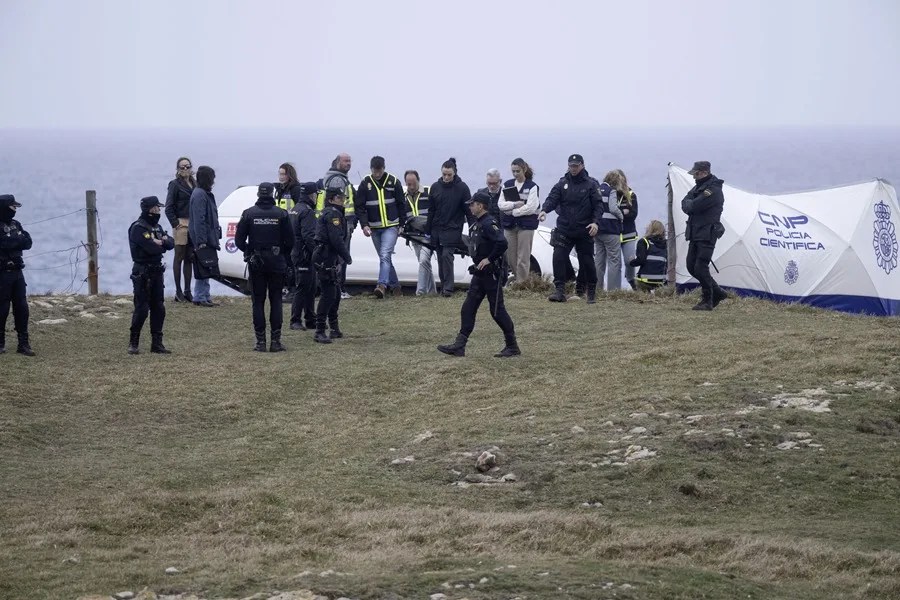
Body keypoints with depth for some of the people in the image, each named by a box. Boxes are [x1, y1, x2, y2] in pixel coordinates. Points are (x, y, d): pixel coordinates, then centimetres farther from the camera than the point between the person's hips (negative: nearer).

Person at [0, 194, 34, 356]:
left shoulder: (15, 224, 13)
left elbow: (28, 243, 5)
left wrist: (13, 240, -11)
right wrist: (19, 239, -8)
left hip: (16, 271, 6)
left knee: (22, 308, 3)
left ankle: (23, 343, 6)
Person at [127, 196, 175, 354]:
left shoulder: (157, 227, 15)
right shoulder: (138, 228, -13)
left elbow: (171, 243, 6)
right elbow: (151, 248, -23)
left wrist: (161, 241, -14)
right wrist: (162, 244, -4)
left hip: (157, 272, 8)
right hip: (142, 273, -8)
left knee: (158, 309, 8)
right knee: (141, 309, -7)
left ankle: (157, 343, 13)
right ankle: (133, 343, 3)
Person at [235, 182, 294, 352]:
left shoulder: (249, 214, -4)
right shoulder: (281, 214, -5)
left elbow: (239, 240, -3)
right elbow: (290, 241, -4)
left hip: (256, 263, 0)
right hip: (276, 262, 0)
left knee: (258, 301, 5)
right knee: (276, 301, 6)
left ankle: (260, 341, 2)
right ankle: (276, 341, 1)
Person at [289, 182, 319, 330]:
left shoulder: (294, 210, 16)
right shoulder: (307, 212, -16)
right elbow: (308, 236, -24)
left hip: (297, 254, 10)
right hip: (305, 256, -10)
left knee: (310, 289, 15)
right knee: (302, 288, -5)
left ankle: (310, 320, 19)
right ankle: (295, 321, -3)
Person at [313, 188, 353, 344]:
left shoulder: (327, 213, 21)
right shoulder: (333, 214, -13)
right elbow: (336, 239, -21)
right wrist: (347, 257, -11)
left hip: (330, 259, 11)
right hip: (327, 259, -11)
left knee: (335, 293, 18)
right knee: (329, 293, -12)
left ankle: (334, 329, 28)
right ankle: (319, 332, -14)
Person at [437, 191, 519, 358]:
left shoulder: (489, 224, -18)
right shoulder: (478, 224, 12)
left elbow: (502, 243, -31)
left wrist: (489, 259, -22)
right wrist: (477, 263, 12)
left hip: (491, 274, -10)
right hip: (479, 274, 10)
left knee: (497, 310, -3)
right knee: (468, 309, 6)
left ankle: (512, 347, 8)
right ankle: (459, 346, 6)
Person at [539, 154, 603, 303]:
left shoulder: (591, 184, 0)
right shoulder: (562, 183, 6)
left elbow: (598, 205, -5)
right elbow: (552, 198, -4)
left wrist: (595, 222, -20)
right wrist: (544, 210, -25)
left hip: (584, 231, -2)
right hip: (564, 229, 2)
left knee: (587, 261, 6)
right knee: (558, 258, -11)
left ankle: (592, 292, 21)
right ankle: (560, 291, -8)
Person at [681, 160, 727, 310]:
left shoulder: (714, 190, -15)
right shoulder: (698, 187, 15)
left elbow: (694, 206, -22)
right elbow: (685, 204, 8)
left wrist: (689, 205, -2)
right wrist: (691, 205, -11)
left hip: (707, 234, -10)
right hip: (695, 234, 10)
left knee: (700, 268, -11)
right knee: (692, 267, 11)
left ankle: (707, 301, 0)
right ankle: (717, 293, 22)